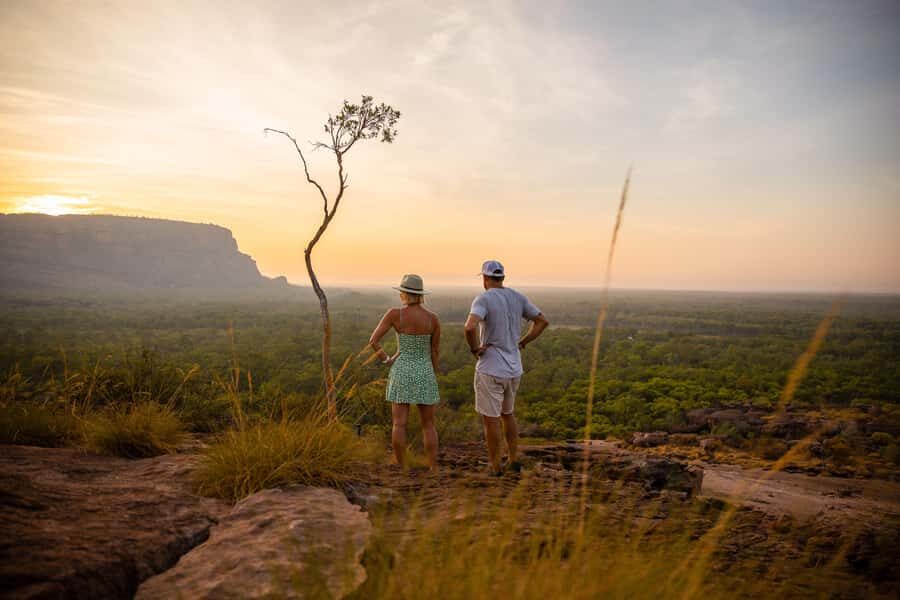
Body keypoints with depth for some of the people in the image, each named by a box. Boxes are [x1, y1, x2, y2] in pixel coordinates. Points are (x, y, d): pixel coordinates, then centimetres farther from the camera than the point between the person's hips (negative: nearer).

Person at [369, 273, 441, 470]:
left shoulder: (394, 314, -9)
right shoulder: (434, 318, -5)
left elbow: (373, 341, -13)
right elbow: (436, 353, 1)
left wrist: (386, 360, 3)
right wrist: (432, 378, 12)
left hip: (402, 373, -1)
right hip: (424, 374, 1)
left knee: (399, 425, 5)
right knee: (428, 426, 10)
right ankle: (433, 470, 10)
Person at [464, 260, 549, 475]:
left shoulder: (483, 300, -15)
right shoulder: (517, 297, 4)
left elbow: (470, 327, -33)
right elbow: (542, 321, 10)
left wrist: (475, 348, -15)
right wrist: (521, 344, 12)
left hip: (490, 369, -6)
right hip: (514, 368, 7)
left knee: (490, 417, 5)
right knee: (507, 413, 24)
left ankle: (494, 466, 14)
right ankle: (514, 459, 27)